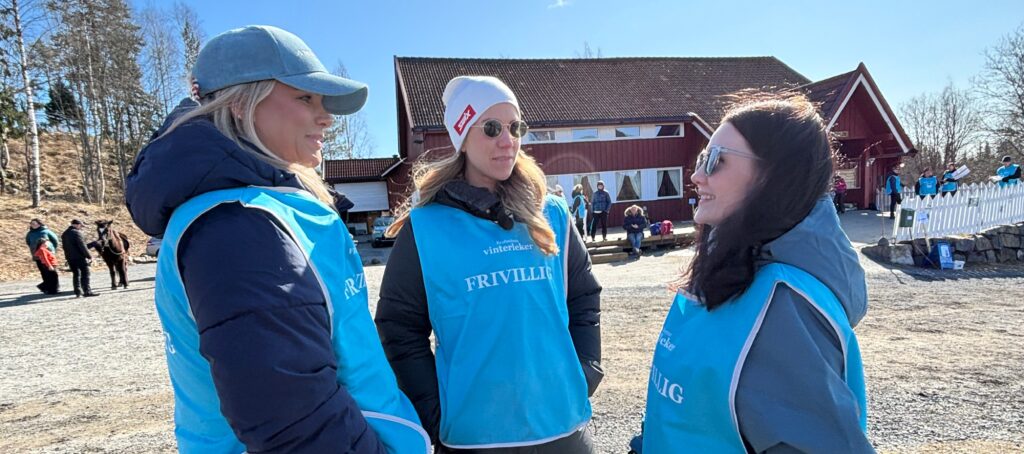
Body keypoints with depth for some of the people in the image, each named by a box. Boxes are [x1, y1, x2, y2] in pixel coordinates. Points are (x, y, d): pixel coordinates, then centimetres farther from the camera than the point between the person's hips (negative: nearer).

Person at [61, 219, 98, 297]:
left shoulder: (64, 234, 15)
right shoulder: (76, 232, -12)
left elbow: (65, 247, 18)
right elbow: (82, 246, -16)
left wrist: (68, 256, 21)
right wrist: (89, 256, -12)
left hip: (70, 258, 8)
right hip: (79, 257, -8)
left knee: (76, 274, 13)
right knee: (85, 273, -4)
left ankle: (78, 292, 12)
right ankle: (87, 291, -7)